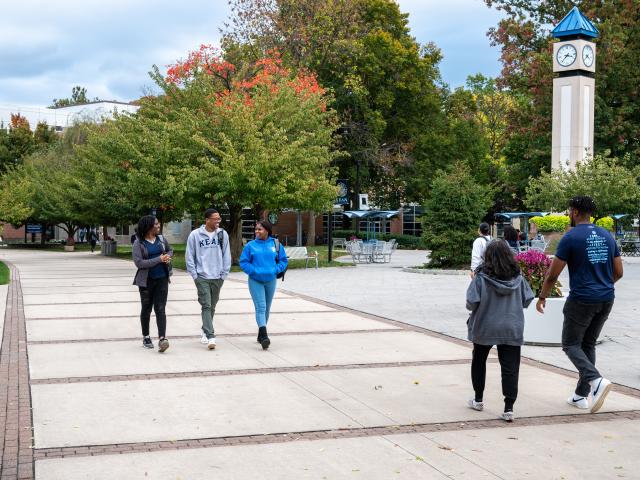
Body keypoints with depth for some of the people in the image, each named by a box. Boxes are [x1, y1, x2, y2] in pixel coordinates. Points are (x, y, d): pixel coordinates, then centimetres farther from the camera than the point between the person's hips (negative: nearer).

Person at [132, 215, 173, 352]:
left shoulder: (161, 239, 5)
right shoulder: (138, 243, -9)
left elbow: (170, 250, 23)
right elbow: (139, 263, -18)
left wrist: (168, 256, -1)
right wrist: (159, 259, -18)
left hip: (162, 279, 2)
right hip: (146, 281, -2)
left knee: (160, 309, -7)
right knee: (146, 309, 11)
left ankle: (162, 339, -17)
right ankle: (146, 337, 27)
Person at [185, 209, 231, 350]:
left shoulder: (223, 234, 3)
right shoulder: (195, 235, -5)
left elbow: (226, 256, 7)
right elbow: (189, 256, 0)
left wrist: (224, 274, 2)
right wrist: (194, 275, -4)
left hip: (217, 278, 3)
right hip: (202, 277, -3)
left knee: (212, 307, 13)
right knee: (206, 306, -9)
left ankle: (205, 330, 30)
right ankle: (210, 337, -14)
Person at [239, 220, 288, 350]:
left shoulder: (276, 244, 1)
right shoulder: (250, 245, -2)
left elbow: (283, 260, 6)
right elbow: (243, 262, 0)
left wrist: (275, 270, -9)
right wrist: (253, 271, -14)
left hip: (270, 280, 3)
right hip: (255, 281, -3)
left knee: (267, 308, 13)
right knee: (260, 307, -14)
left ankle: (261, 334, 28)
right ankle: (264, 336, -22)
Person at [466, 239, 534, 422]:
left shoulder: (481, 278, -12)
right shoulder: (518, 278, -2)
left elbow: (471, 303, -15)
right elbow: (527, 300, 2)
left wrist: (478, 309, 7)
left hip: (484, 328, -1)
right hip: (512, 330, 1)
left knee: (479, 362, 21)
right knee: (510, 368, 1)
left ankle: (478, 399, 30)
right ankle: (509, 408, -5)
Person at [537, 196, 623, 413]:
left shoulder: (571, 238, -10)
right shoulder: (607, 236, 8)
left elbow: (553, 274, -8)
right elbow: (618, 272, 12)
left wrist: (542, 297, 6)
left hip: (581, 300, -6)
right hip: (606, 300, 6)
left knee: (571, 344, 5)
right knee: (588, 344, 16)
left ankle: (596, 380, -18)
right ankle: (581, 395, 17)